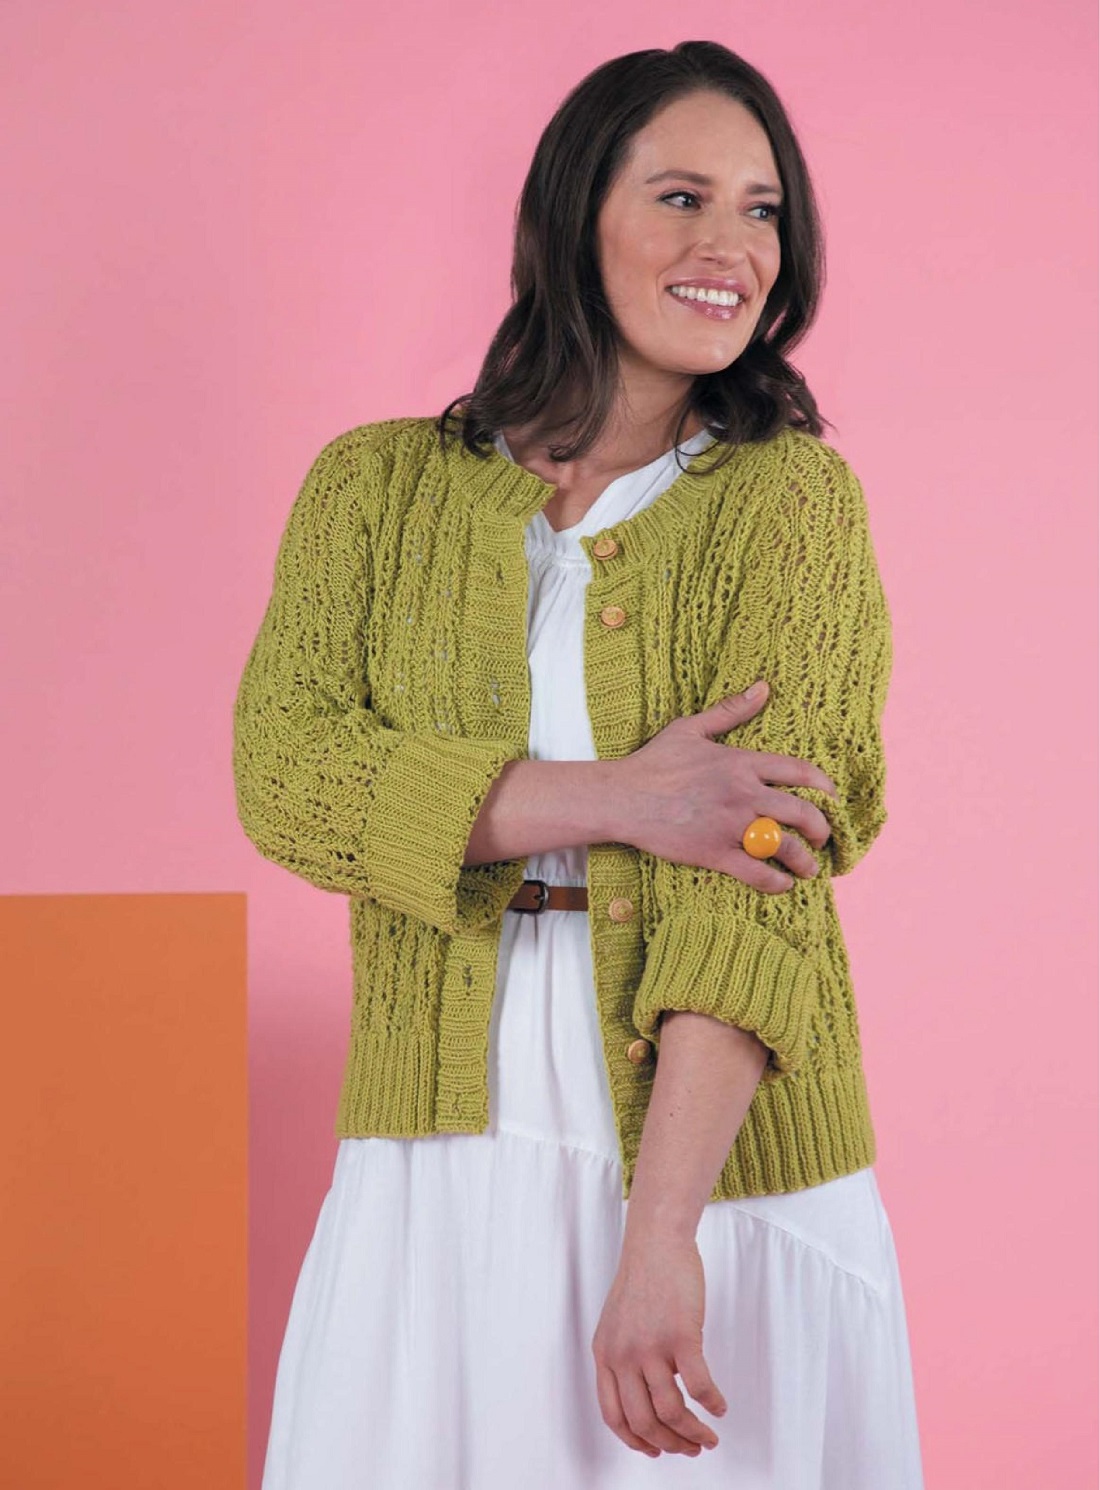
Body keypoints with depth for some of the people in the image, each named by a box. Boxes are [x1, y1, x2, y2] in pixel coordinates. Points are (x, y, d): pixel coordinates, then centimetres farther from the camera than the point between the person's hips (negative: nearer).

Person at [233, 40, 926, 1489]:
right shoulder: (380, 486, 5)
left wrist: (661, 1236, -22)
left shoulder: (794, 497, -3)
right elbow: (283, 773, -8)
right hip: (444, 1157, 2)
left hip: (721, 1162, -1)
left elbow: (760, 876, -13)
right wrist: (618, 799, -20)